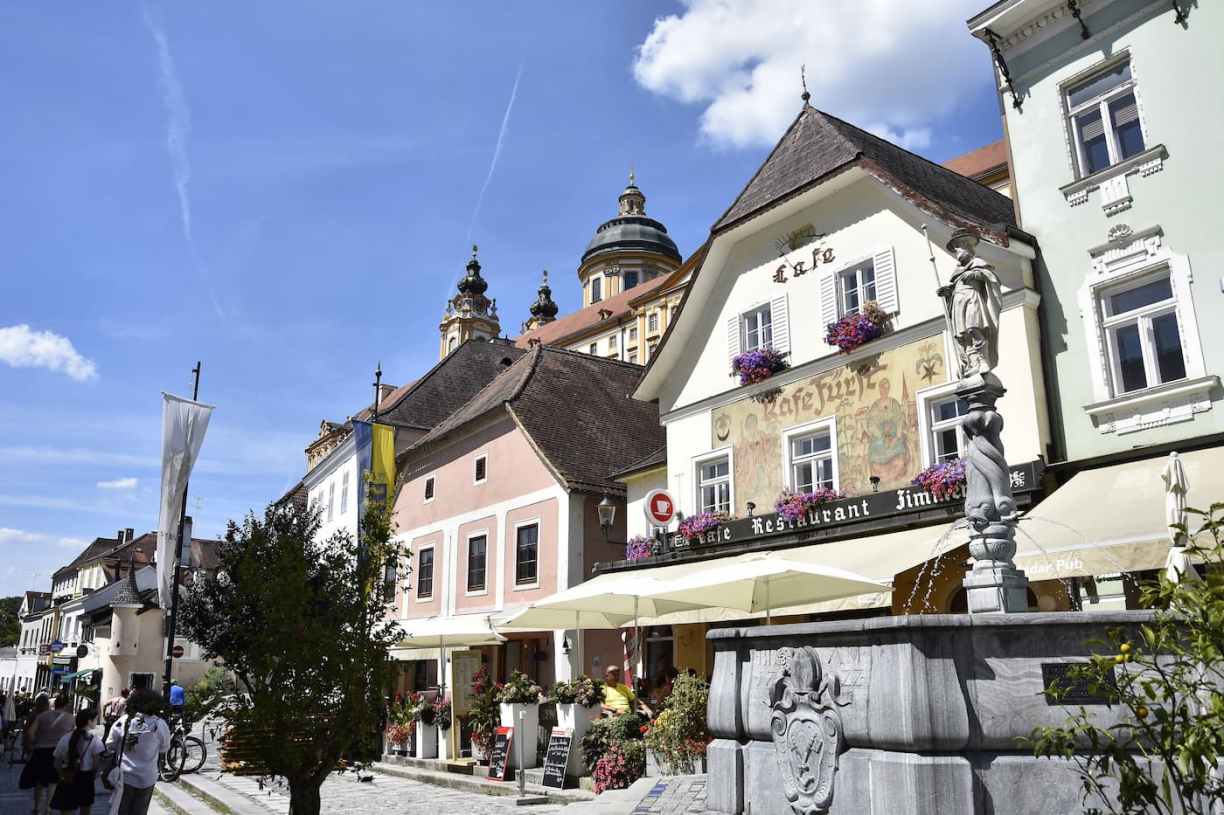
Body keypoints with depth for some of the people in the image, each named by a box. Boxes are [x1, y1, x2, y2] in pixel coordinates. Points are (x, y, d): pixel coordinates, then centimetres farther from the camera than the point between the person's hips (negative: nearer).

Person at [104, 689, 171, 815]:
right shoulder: (159, 724, -15)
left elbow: (110, 746, -1)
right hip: (146, 778, -1)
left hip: (124, 776, 1)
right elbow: (164, 749, -2)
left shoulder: (122, 721, -11)